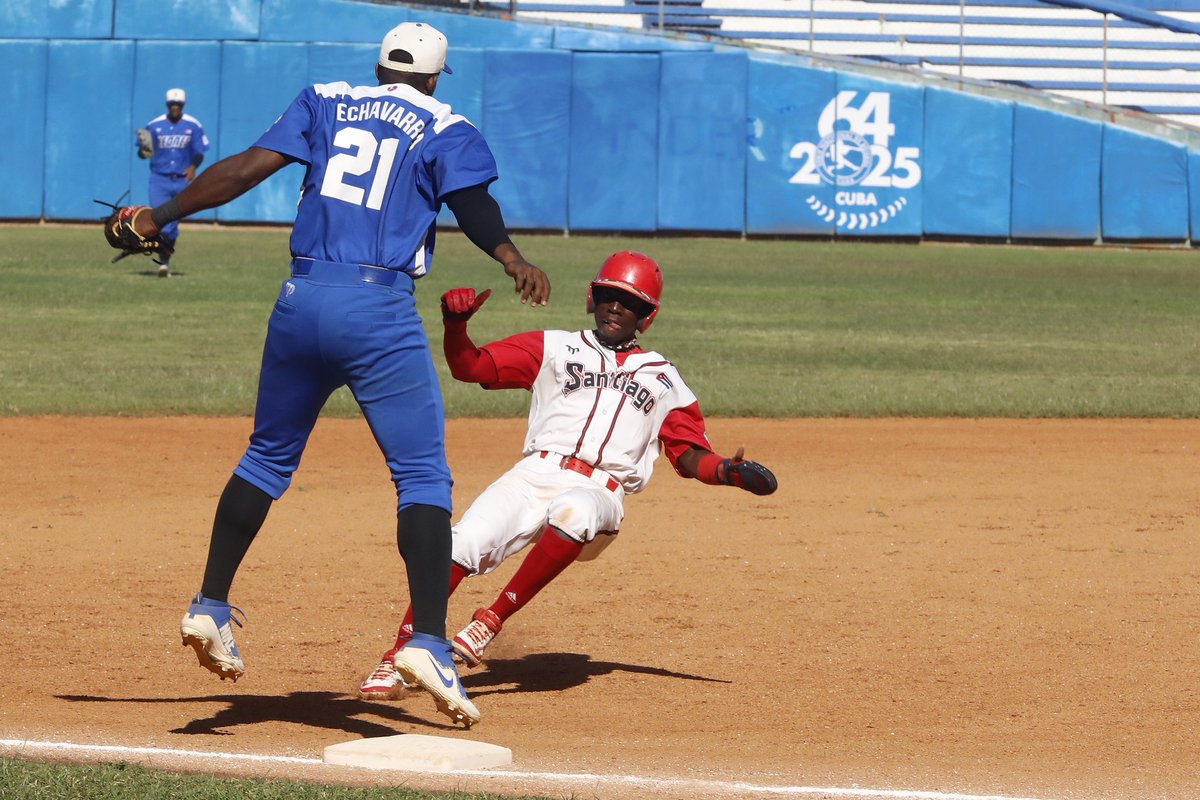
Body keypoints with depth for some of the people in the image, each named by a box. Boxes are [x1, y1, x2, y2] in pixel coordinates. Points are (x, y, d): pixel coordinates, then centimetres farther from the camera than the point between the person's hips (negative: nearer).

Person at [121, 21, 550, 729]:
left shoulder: (327, 102, 14)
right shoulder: (444, 129, 7)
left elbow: (251, 166, 5)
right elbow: (473, 202, -10)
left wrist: (161, 216, 7)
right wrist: (516, 264, -14)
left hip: (303, 299, 4)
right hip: (381, 310, -4)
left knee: (269, 456, 22)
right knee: (423, 476, -3)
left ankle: (210, 607, 20)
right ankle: (428, 642, -18)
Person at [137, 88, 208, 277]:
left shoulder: (193, 126, 0)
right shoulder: (154, 126, 0)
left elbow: (199, 153, 1)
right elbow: (142, 152, 1)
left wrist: (194, 166, -20)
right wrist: (144, 152, -24)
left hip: (183, 180, 1)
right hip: (159, 179, -1)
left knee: (173, 223, 5)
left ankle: (166, 260, 21)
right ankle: (163, 262, -12)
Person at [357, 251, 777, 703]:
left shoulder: (662, 380, 24)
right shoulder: (552, 348, 22)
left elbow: (689, 456, 21)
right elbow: (469, 367, 14)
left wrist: (727, 472, -1)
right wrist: (455, 325, -7)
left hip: (599, 493, -1)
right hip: (534, 475, 1)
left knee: (573, 512, -39)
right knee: (462, 545, -27)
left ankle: (493, 620, -31)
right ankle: (399, 658, -25)